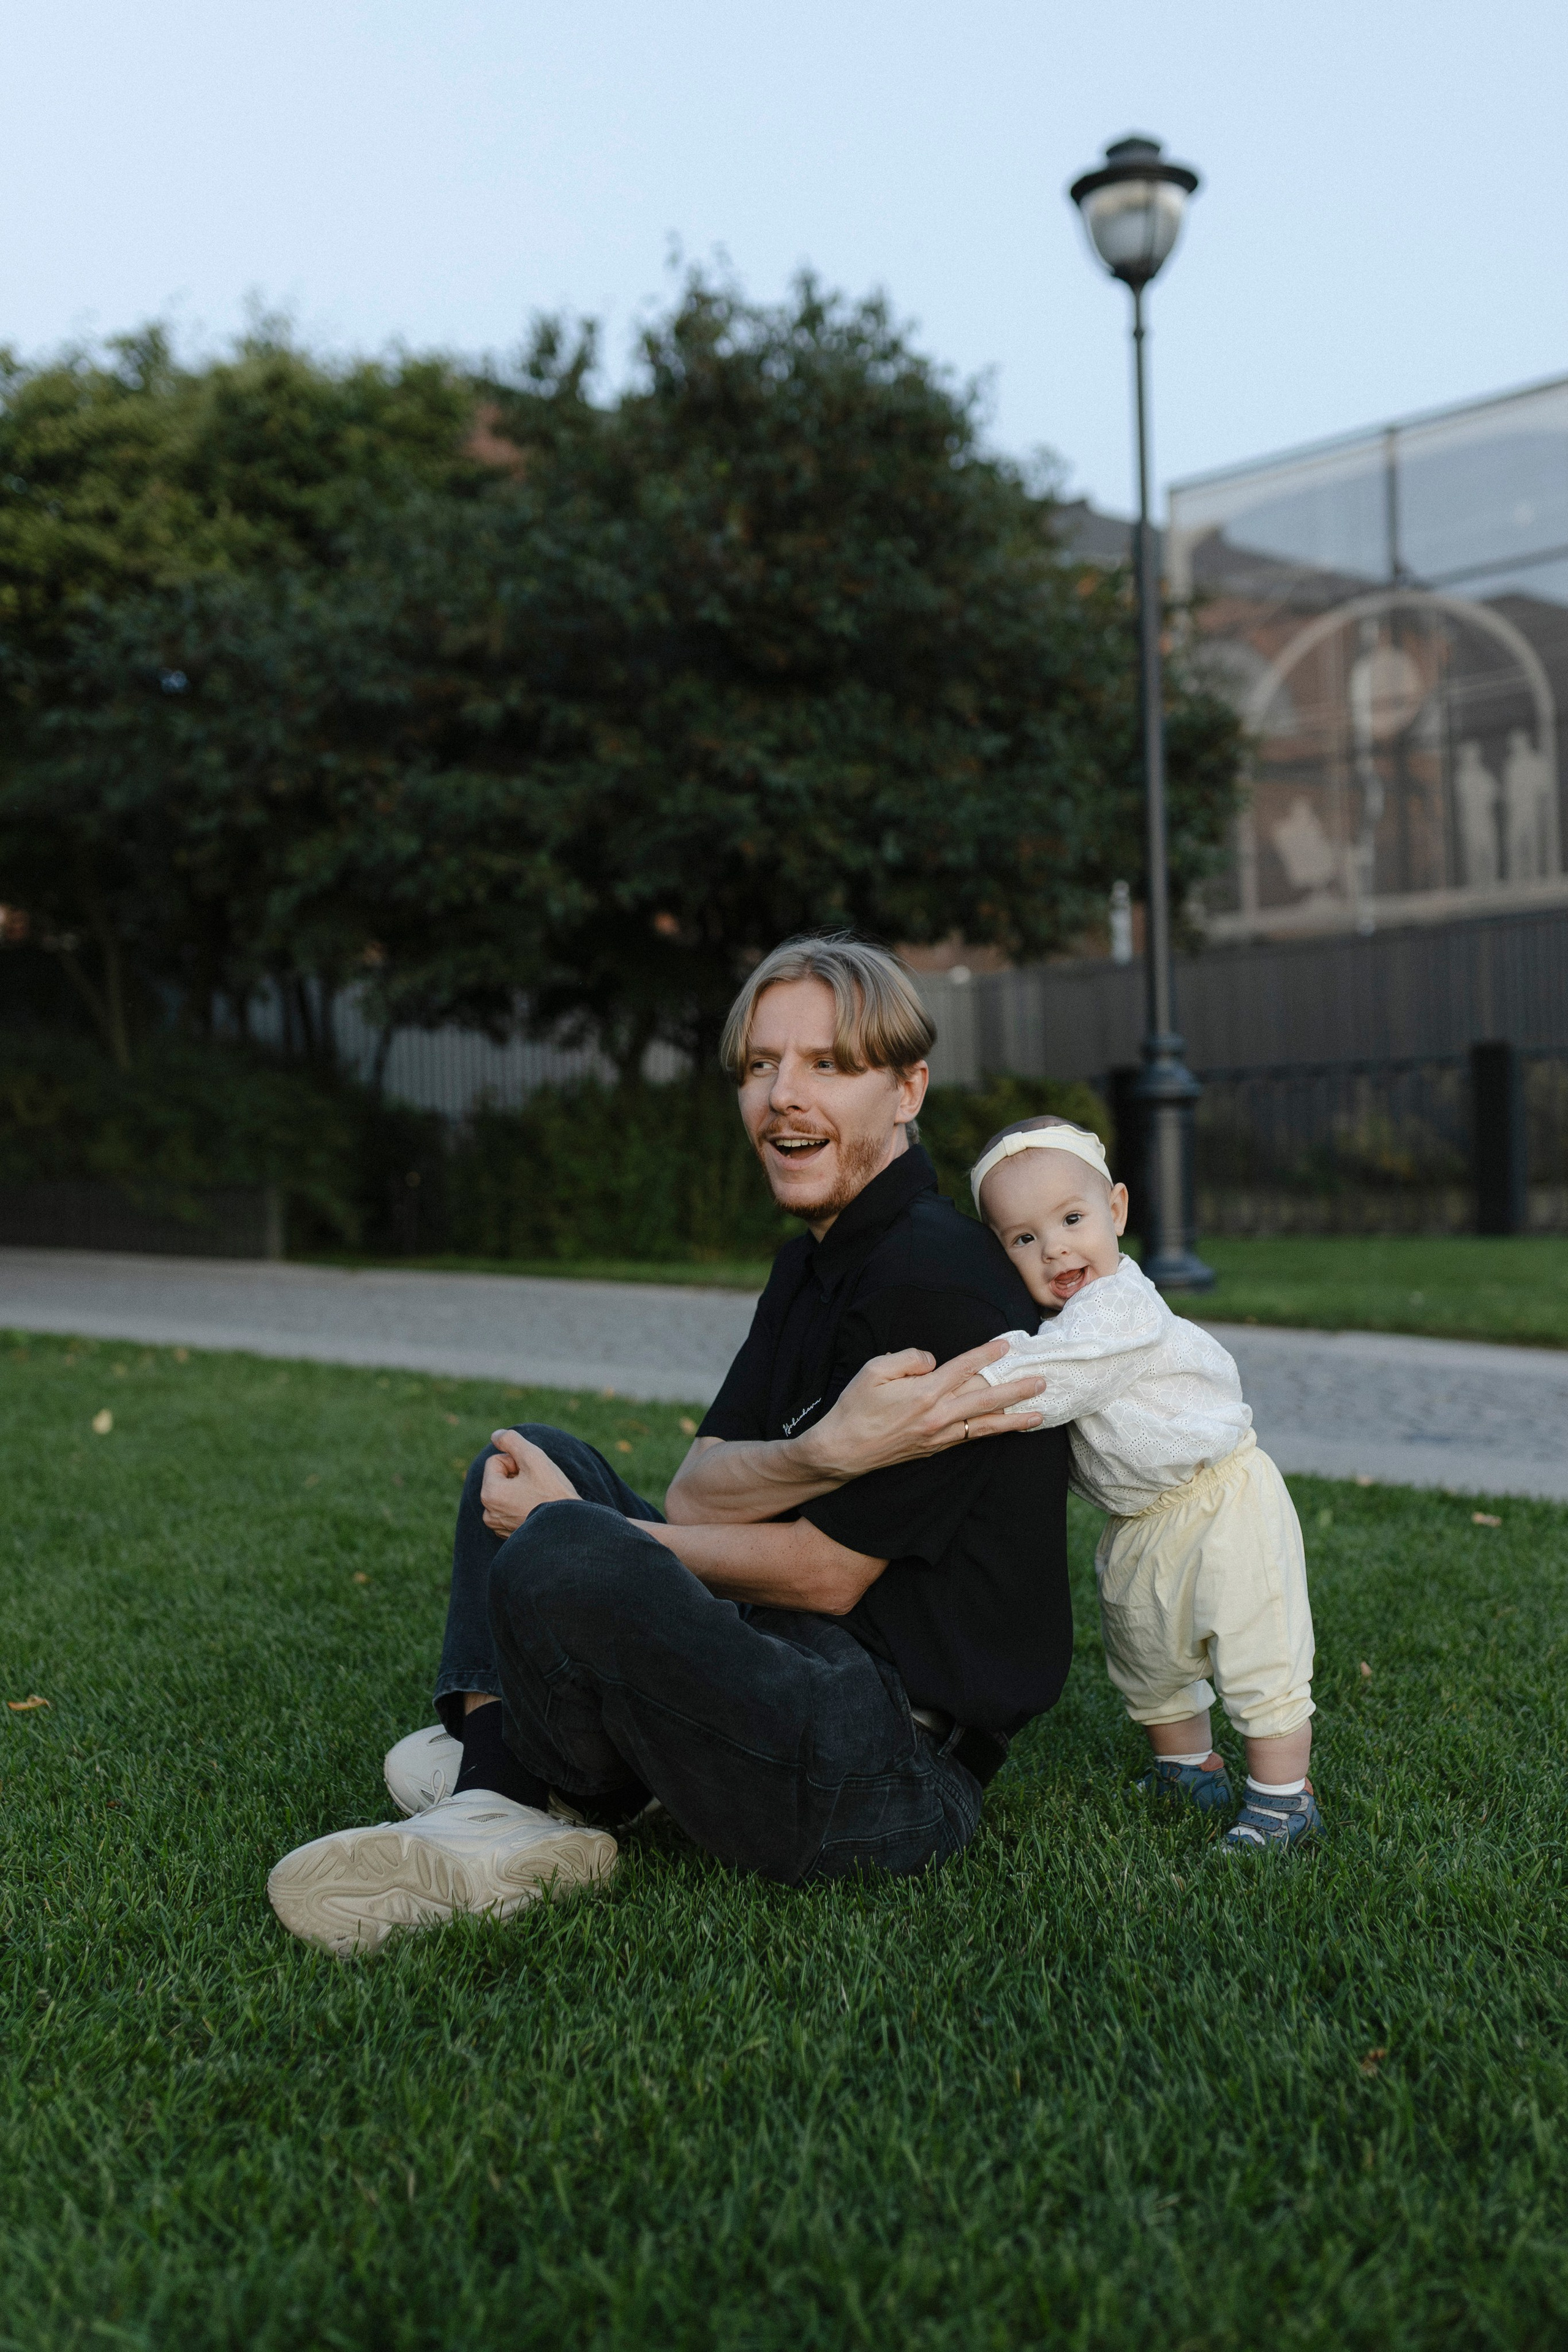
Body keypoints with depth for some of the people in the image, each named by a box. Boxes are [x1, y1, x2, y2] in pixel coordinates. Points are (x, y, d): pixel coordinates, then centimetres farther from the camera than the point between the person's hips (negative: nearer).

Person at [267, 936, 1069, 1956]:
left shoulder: (938, 1279, -17)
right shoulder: (814, 1262, 12)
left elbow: (825, 1575, -17)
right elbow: (694, 1495, 1)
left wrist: (577, 1535, -7)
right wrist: (825, 1455, -22)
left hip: (900, 1769, -10)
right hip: (804, 1670, 10)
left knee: (558, 1560, -31)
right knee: (528, 1459, 14)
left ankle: (575, 1799, 1)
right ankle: (495, 1806, -4)